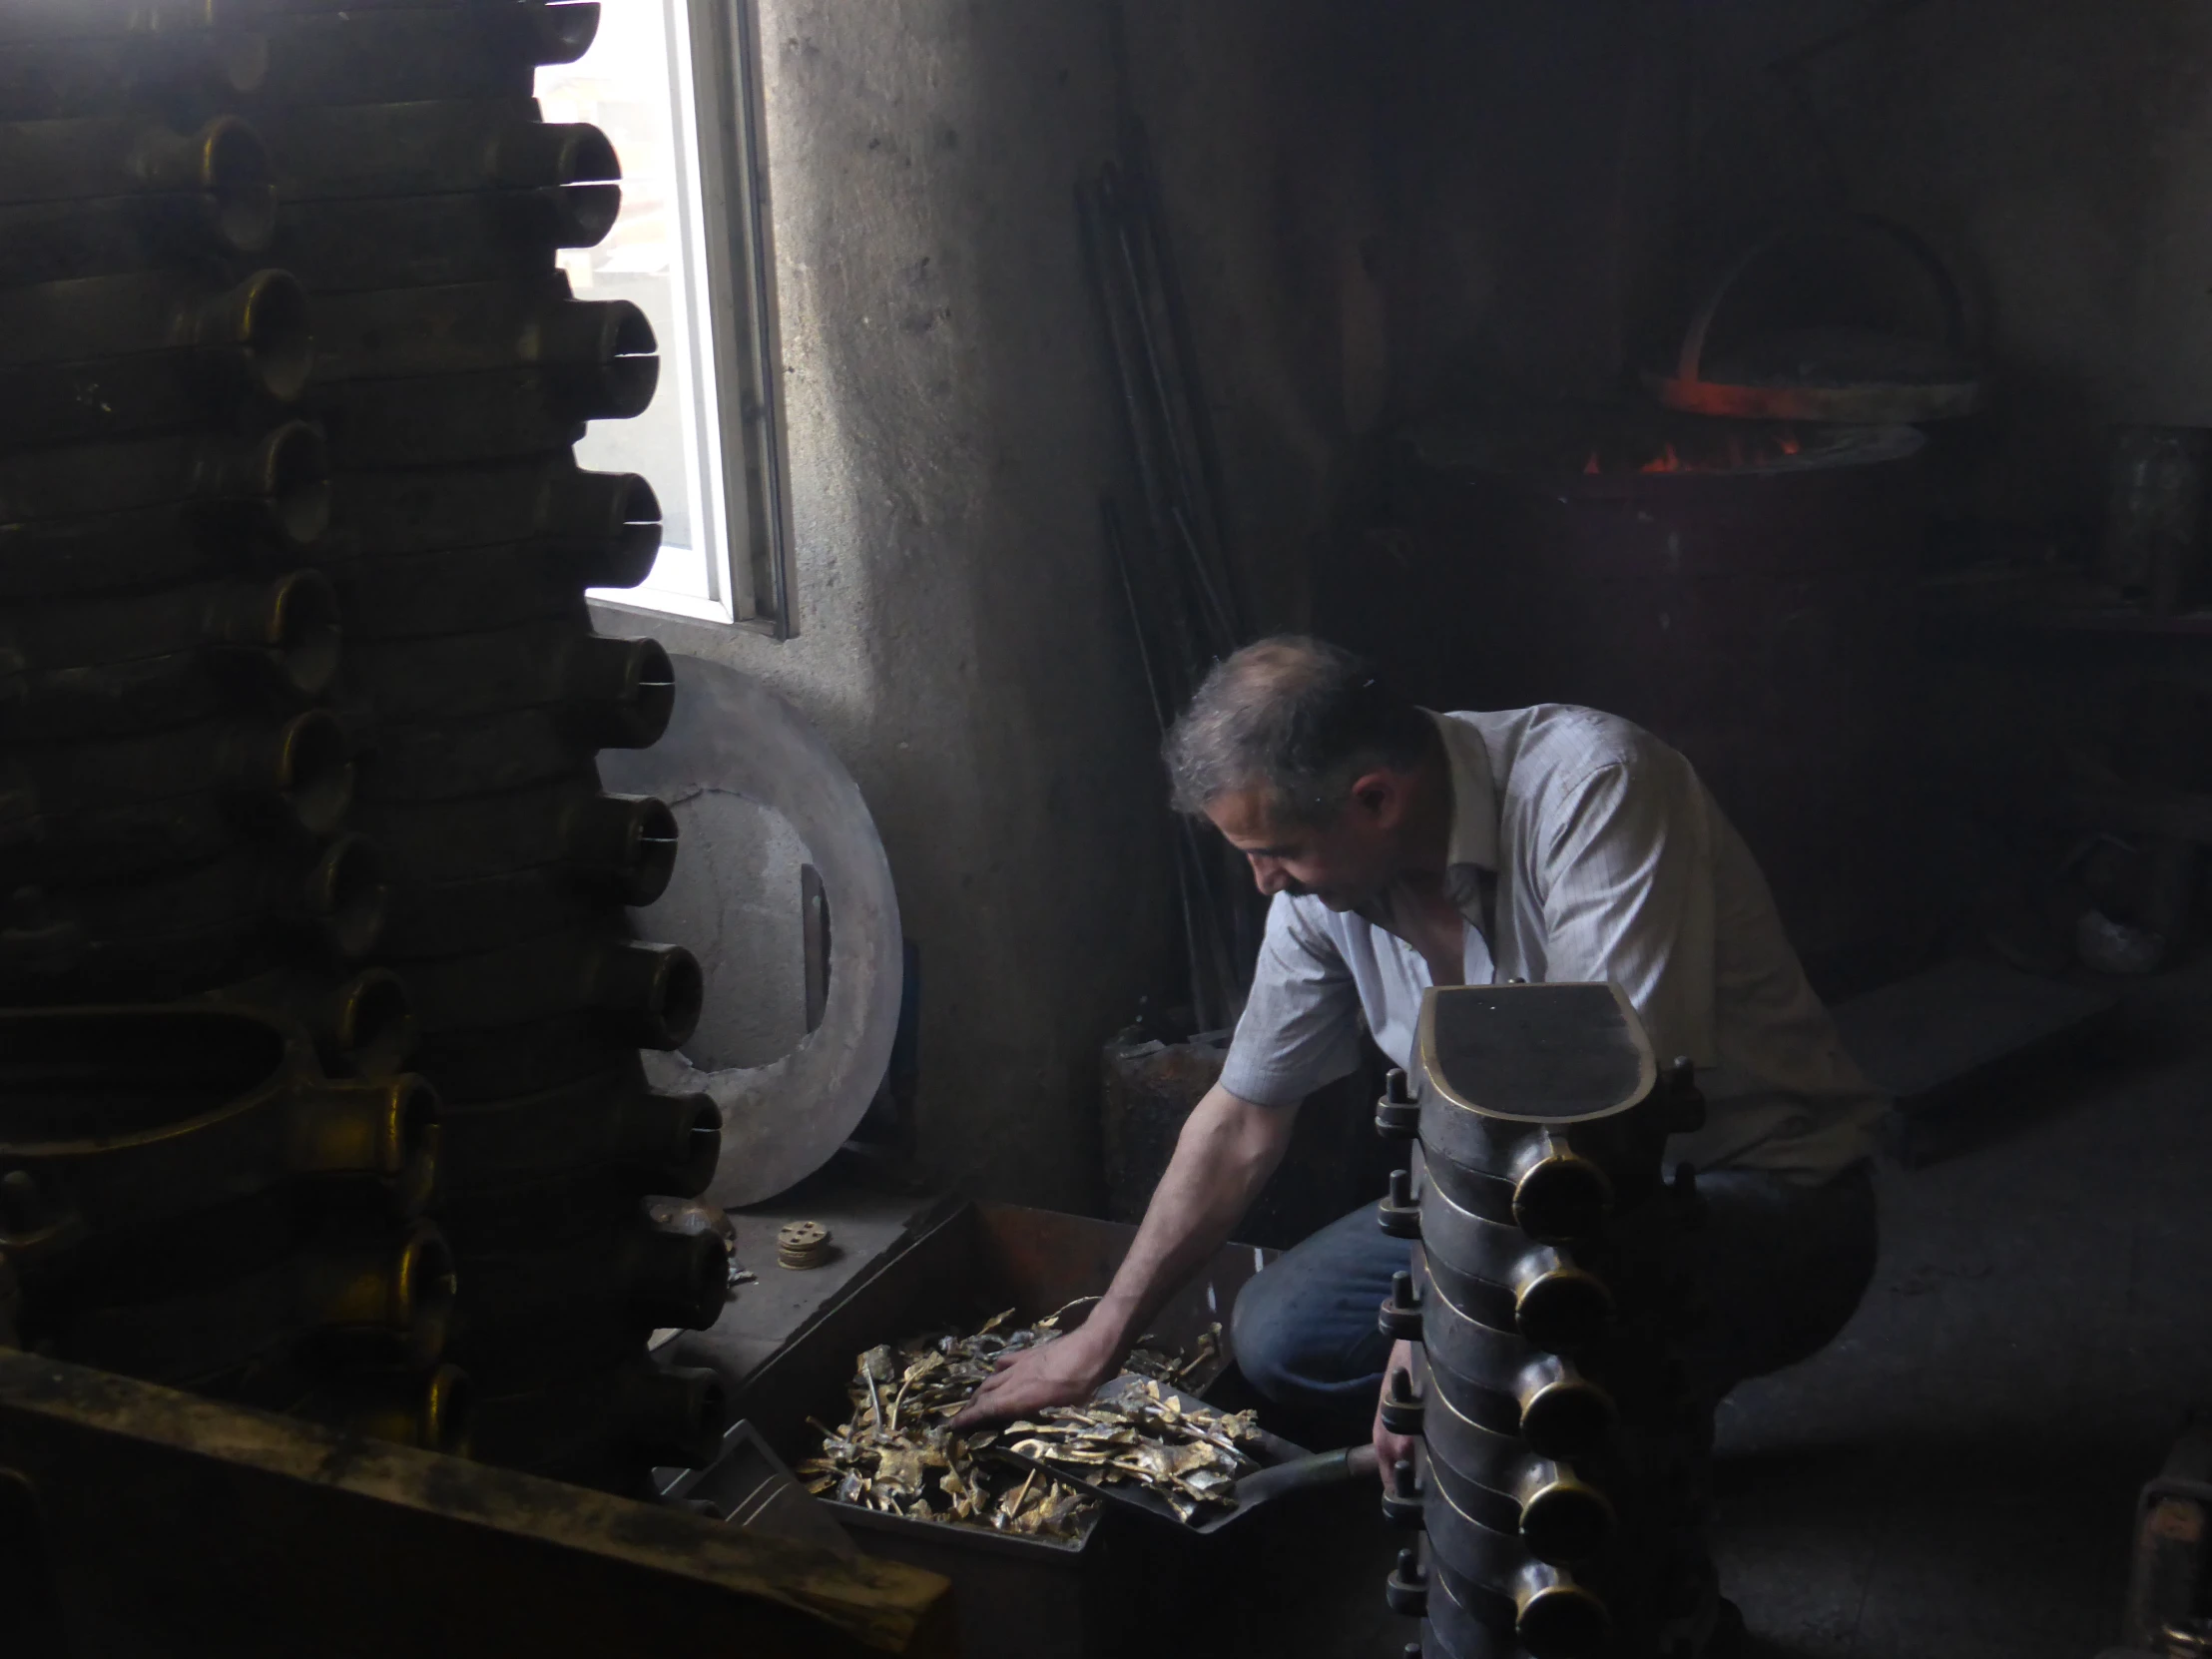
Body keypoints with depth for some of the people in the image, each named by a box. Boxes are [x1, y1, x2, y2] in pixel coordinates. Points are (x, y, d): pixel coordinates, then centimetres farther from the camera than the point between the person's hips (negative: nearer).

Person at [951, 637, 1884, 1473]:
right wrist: (1098, 1342, 11)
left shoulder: (1592, 787, -28)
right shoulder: (1319, 883, -6)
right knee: (1276, 1337, -4)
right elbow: (1241, 1124, 6)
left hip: (1764, 1200, -7)